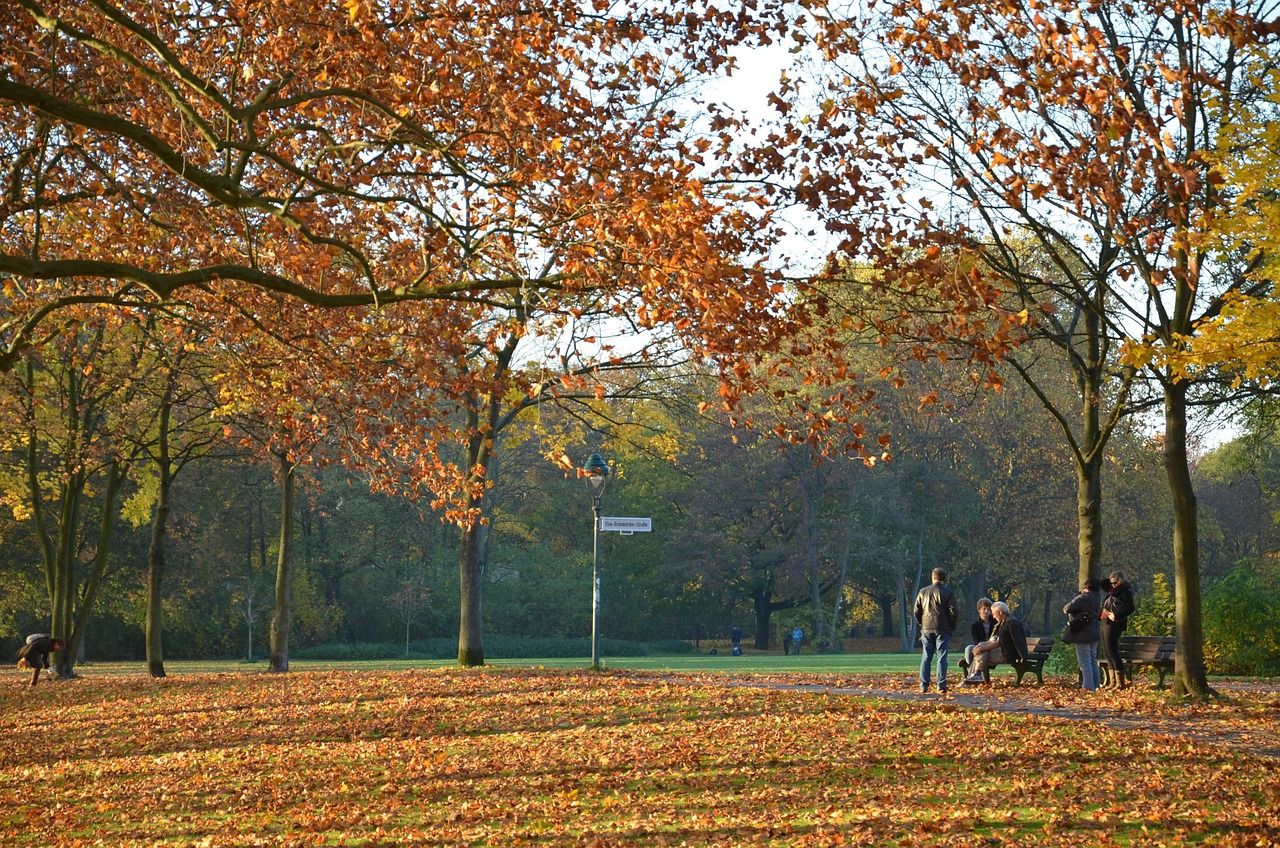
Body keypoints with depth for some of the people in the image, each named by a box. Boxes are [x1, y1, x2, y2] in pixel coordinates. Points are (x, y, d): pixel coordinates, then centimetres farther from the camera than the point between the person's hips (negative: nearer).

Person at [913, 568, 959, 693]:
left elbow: (917, 611, 7)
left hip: (926, 628, 3)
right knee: (942, 657, 0)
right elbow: (953, 613, -7)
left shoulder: (923, 592, 5)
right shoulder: (948, 593, -5)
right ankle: (941, 686, -5)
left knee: (926, 658, 7)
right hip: (943, 630, -3)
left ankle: (923, 686, 4)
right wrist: (952, 627, 7)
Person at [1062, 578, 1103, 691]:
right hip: (1094, 632, 8)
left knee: (1084, 661, -4)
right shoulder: (1097, 598, 6)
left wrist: (1066, 610, 5)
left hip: (1083, 634, -8)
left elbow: (1067, 609, -20)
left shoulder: (1083, 598, -19)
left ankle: (1088, 686, -5)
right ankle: (1095, 685, 20)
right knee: (1093, 660, 16)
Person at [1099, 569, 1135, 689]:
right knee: (1107, 652, 11)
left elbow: (1130, 608, -18)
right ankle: (1113, 682, 16)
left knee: (1112, 651, -12)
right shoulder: (1113, 591, 19)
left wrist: (1116, 615, -26)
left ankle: (1120, 682, -11)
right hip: (1106, 623, 10)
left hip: (1113, 624, -10)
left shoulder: (1125, 591, -8)